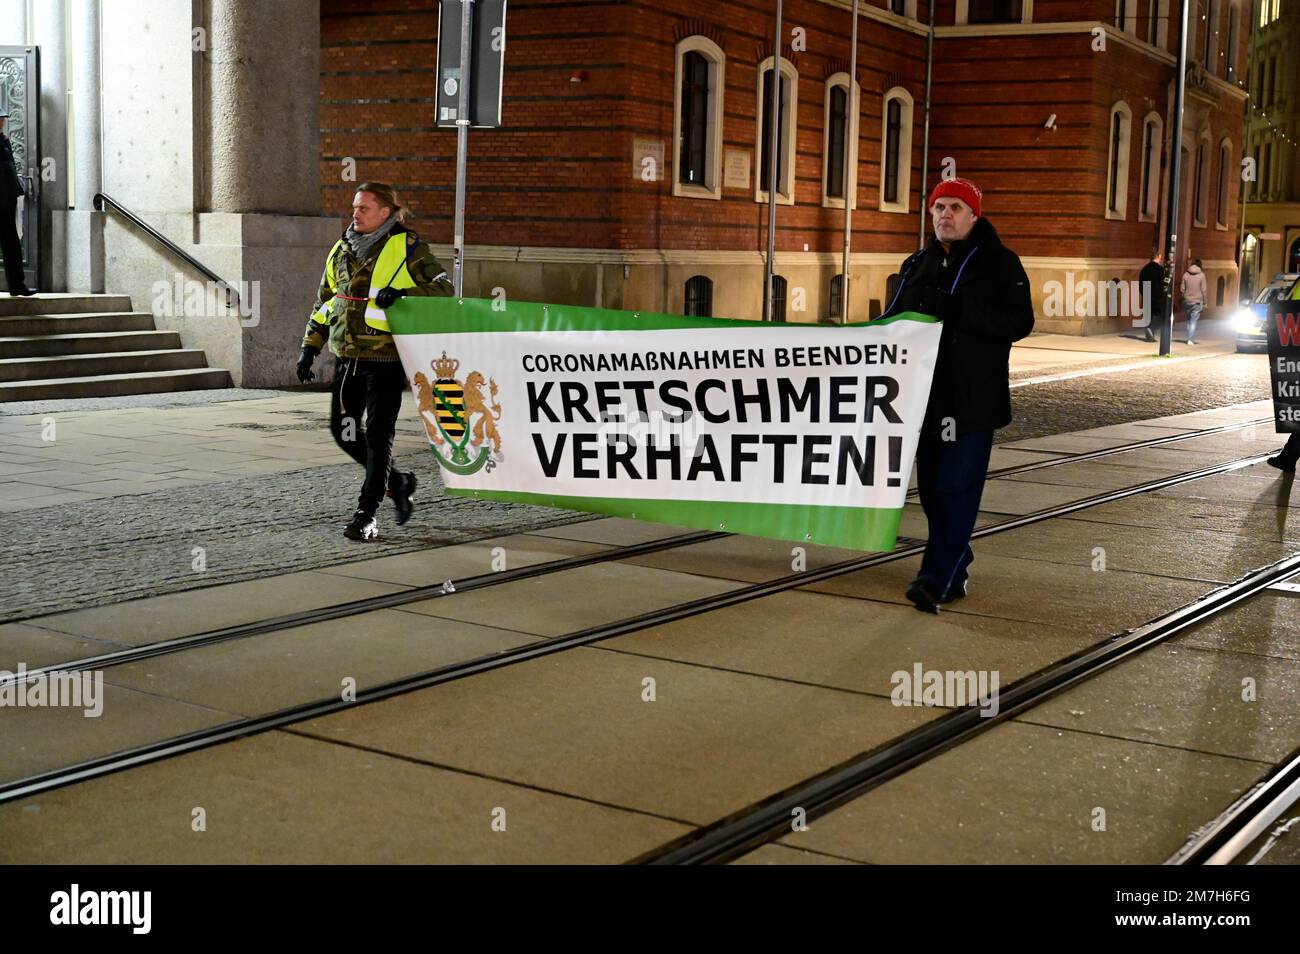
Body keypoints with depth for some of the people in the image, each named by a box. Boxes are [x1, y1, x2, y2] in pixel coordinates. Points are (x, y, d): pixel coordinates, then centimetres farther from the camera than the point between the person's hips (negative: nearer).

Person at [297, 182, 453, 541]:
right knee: (343, 431, 9)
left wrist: (401, 292, -22)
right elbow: (324, 301, 20)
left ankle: (366, 515, 4)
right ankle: (397, 483, 30)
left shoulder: (406, 248, -5)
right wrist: (309, 347, 14)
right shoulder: (342, 250, 13)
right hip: (347, 357, 7)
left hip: (385, 358, -6)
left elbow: (442, 288, -8)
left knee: (378, 436, -4)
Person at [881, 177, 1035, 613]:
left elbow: (1019, 322, -13)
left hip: (973, 399, -6)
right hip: (925, 396, 6)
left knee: (957, 488, -10)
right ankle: (954, 573, 22)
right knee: (932, 488, 10)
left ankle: (936, 578, -12)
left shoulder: (1000, 264, -2)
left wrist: (957, 312, -22)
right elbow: (894, 318, 24)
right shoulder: (917, 265, 16)